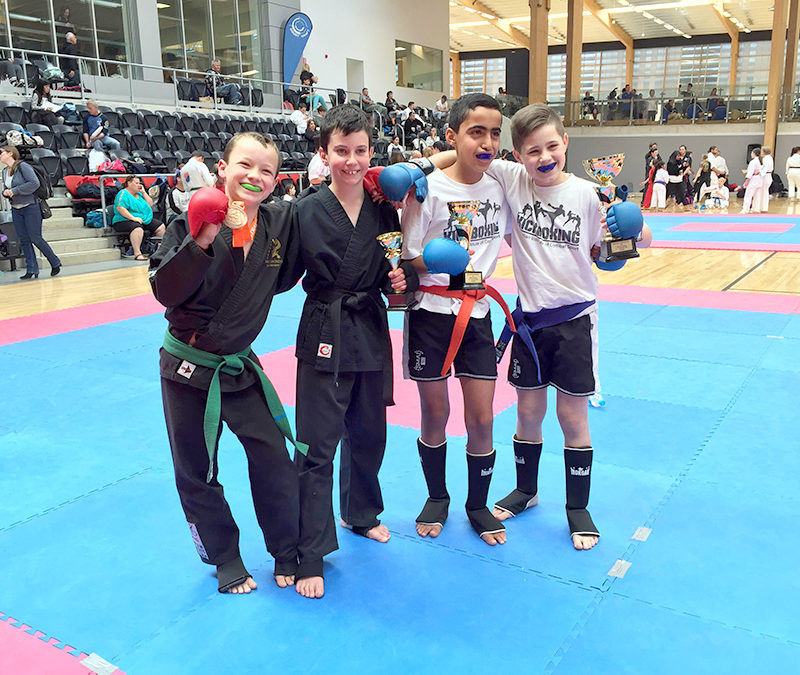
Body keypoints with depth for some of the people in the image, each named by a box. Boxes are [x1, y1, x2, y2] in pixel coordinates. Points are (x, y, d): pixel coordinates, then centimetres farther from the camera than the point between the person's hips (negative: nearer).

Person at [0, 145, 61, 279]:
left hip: (30, 207, -7)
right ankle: (32, 270, 8)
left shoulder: (23, 166, -11)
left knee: (35, 238, -6)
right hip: (16, 210, 7)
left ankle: (55, 263, 11)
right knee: (24, 240, 4)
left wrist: (14, 190, -19)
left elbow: (34, 183, -21)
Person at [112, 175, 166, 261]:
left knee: (161, 226, -2)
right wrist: (133, 218, -25)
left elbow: (150, 205, 15)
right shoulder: (123, 193, -5)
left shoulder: (139, 194, 20)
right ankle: (137, 253, -43)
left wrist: (143, 192, 7)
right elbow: (120, 208, -19)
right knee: (138, 229, -39)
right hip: (125, 221, -8)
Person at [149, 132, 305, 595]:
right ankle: (225, 560, 31)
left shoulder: (280, 223, -5)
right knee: (198, 473, 10)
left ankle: (286, 553, 27)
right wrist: (202, 240, -33)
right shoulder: (195, 223, -15)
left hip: (241, 366, 3)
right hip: (188, 369, -2)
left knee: (275, 461, 5)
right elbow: (165, 291, -22)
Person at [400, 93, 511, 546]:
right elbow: (408, 256, -9)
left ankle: (478, 505, 27)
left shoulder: (499, 187, 2)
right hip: (432, 313, -3)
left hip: (478, 313, 3)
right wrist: (449, 264, -26)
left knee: (481, 419, 5)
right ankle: (437, 498, 33)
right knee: (435, 414, 10)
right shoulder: (429, 189, -11)